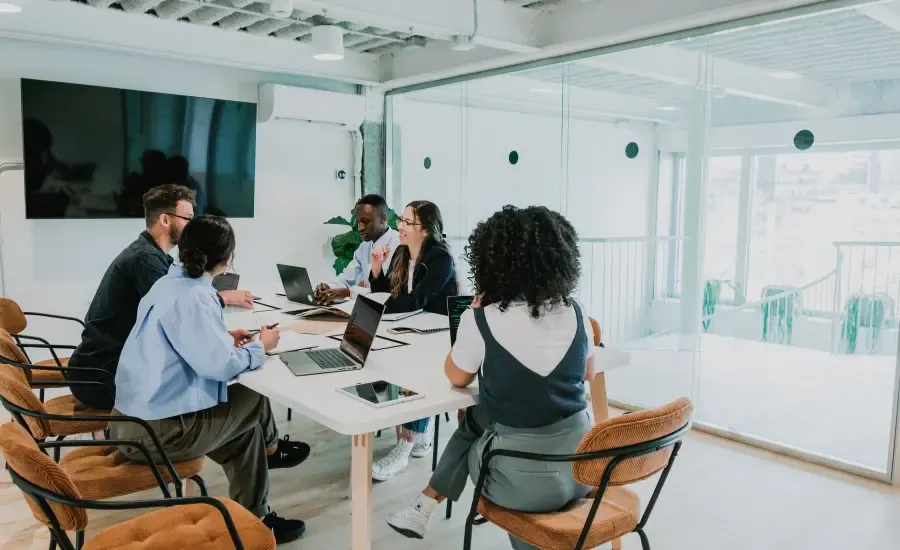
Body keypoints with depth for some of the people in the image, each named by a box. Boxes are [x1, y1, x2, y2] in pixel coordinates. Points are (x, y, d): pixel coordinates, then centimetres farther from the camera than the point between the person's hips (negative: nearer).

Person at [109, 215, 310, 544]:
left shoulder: (169, 283, 6)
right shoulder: (192, 297, -22)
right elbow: (219, 365, -28)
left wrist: (224, 339, 12)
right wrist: (260, 346, -11)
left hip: (135, 418, 9)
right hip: (154, 431, -9)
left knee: (245, 426, 16)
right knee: (253, 398, 5)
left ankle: (254, 518, 27)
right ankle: (271, 449, 30)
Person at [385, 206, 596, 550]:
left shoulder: (482, 319, -17)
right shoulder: (576, 312, -4)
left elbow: (456, 378, 2)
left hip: (527, 481, -4)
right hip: (581, 463, 5)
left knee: (473, 421, 28)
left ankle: (426, 507, 38)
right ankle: (425, 509, 38)